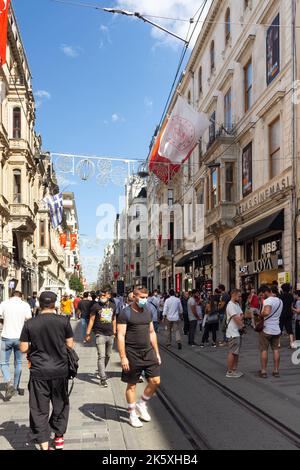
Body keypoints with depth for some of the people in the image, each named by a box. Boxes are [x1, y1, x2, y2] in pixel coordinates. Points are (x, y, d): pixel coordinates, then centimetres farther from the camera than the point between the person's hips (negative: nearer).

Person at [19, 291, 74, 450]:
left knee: (39, 409, 8)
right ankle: (59, 437, 35)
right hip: (60, 370, 1)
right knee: (60, 404, 20)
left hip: (38, 372, -1)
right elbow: (70, 345, -2)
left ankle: (44, 445, 6)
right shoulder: (63, 321, -8)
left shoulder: (29, 324, -7)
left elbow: (23, 348, -3)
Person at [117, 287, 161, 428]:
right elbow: (120, 336, -13)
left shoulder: (147, 312, 9)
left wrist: (156, 352, 13)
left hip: (148, 352, 6)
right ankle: (132, 414, 22)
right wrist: (123, 357, -18)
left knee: (155, 381, 2)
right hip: (132, 354, -6)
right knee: (132, 385, 6)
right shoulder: (125, 313, -10)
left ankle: (142, 404, 24)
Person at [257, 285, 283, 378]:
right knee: (276, 349, 13)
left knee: (264, 350, 3)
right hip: (276, 329, 7)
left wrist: (260, 315, -17)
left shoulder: (268, 300, -18)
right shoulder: (280, 301, 10)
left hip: (266, 329, -7)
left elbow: (266, 312, -34)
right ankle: (276, 371, 17)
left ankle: (263, 371, 7)